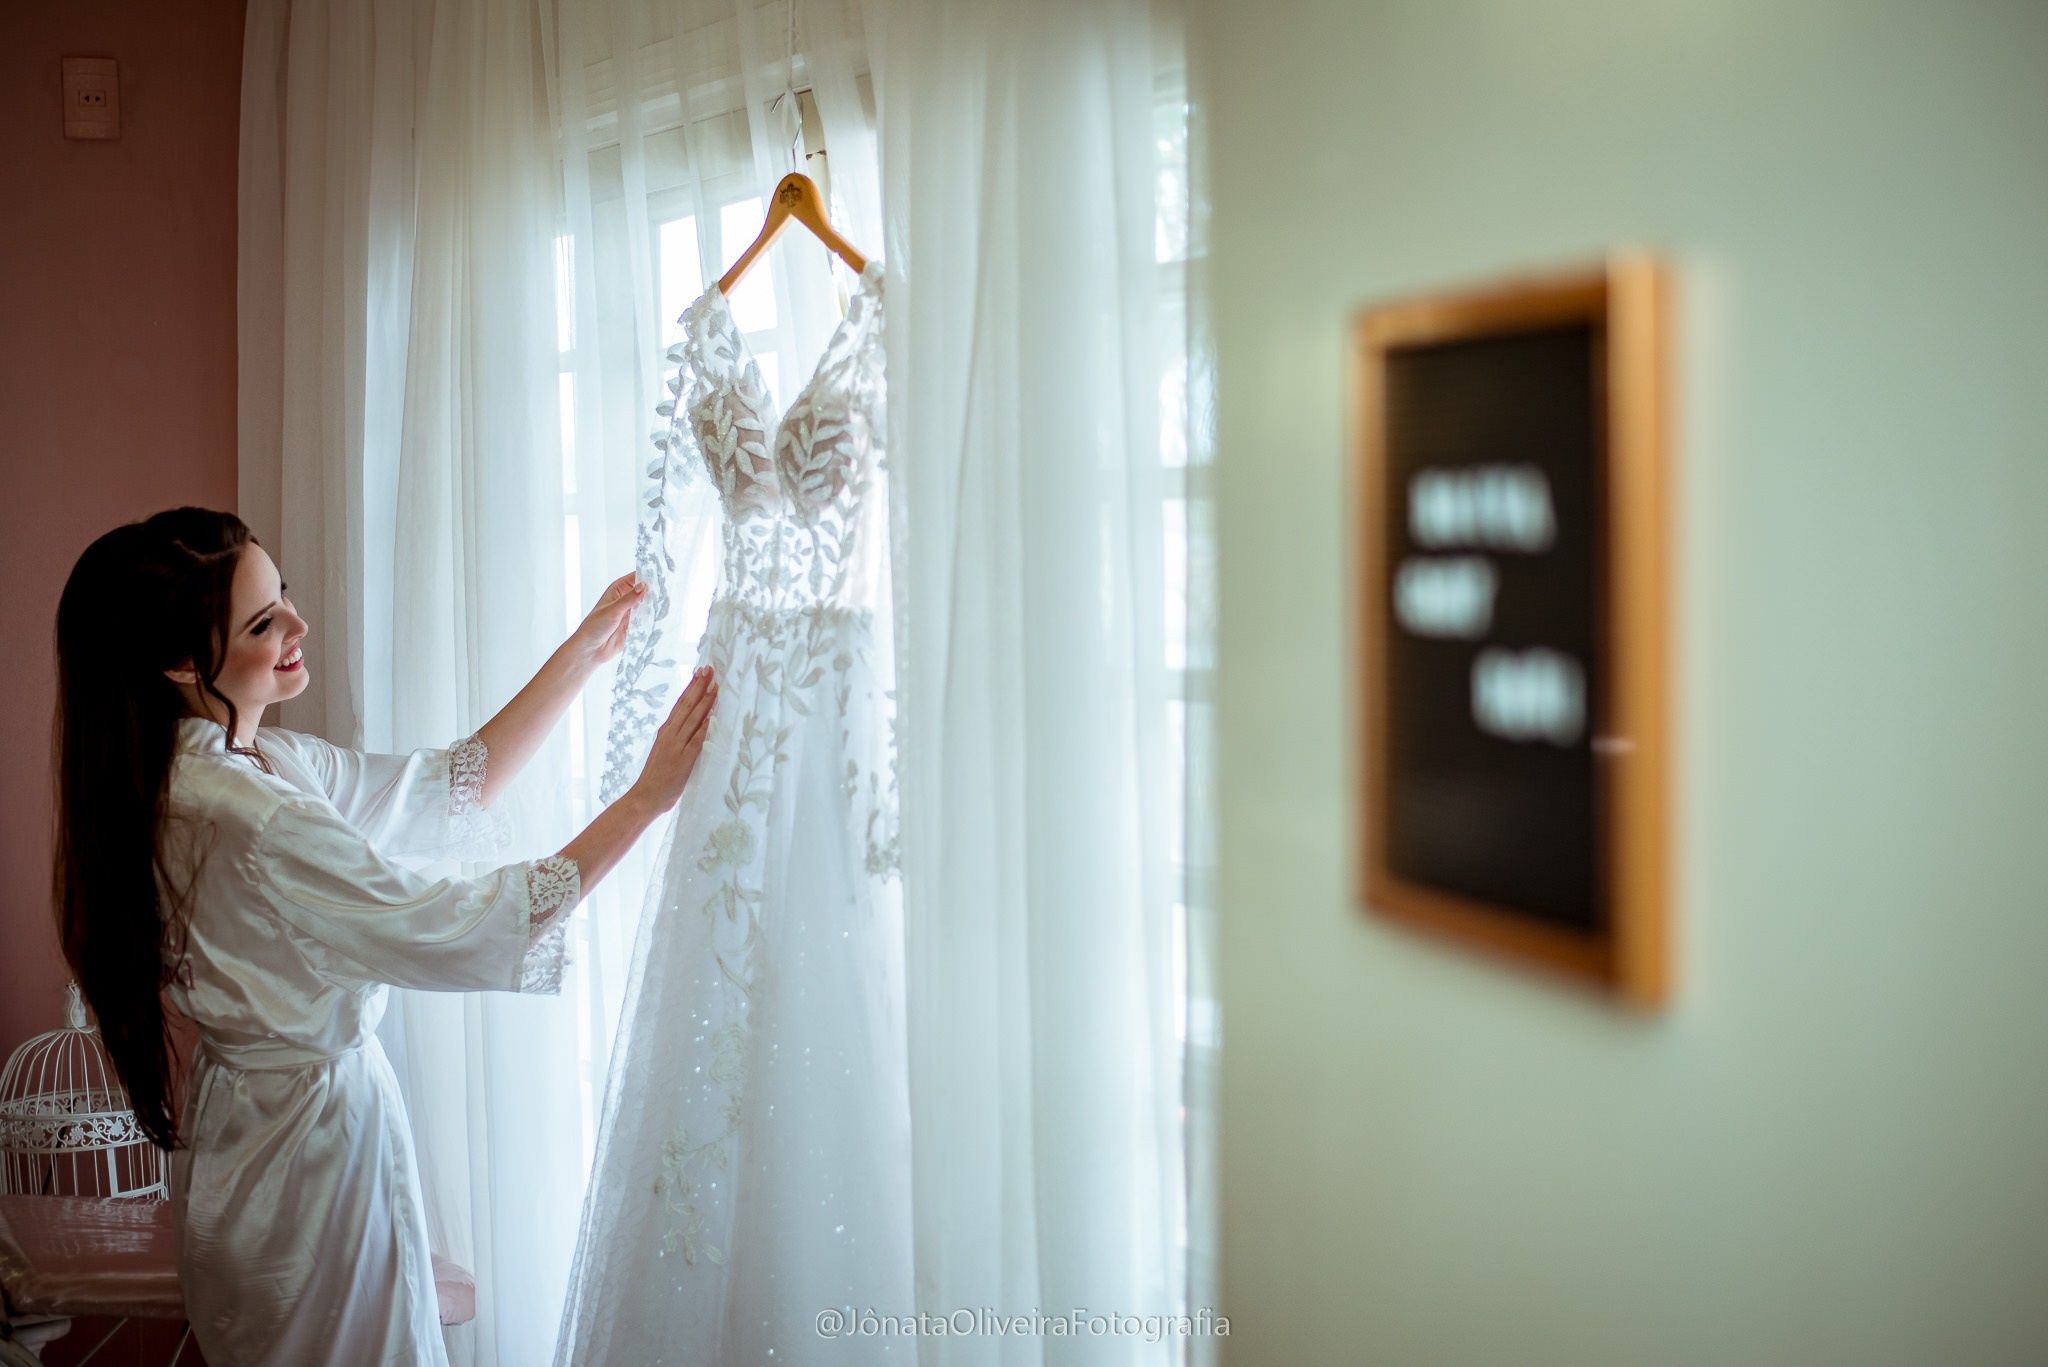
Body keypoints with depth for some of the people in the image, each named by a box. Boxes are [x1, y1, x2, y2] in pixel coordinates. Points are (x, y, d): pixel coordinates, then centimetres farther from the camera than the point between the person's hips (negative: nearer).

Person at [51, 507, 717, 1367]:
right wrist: (648, 796, -25)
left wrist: (583, 654, 0)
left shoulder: (249, 759, -1)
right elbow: (473, 933, -29)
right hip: (316, 1141, -9)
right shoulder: (248, 820, -31)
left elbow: (446, 788, 5)